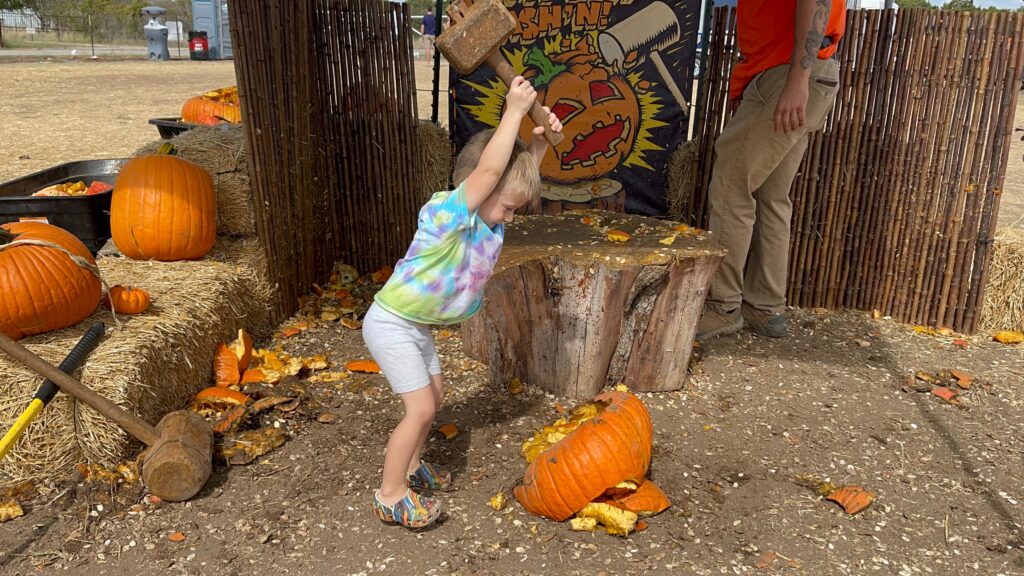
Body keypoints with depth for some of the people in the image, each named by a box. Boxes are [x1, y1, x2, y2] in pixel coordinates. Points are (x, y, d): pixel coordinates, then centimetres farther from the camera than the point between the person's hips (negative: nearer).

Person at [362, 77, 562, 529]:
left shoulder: (488, 221, -2)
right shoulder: (448, 213, -26)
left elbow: (522, 175, 5)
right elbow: (488, 170, -39)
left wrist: (540, 140, -12)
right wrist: (514, 111, -33)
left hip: (417, 326, 9)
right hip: (391, 325, -9)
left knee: (434, 396, 19)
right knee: (420, 408, -7)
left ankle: (410, 465, 41)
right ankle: (390, 496, 9)